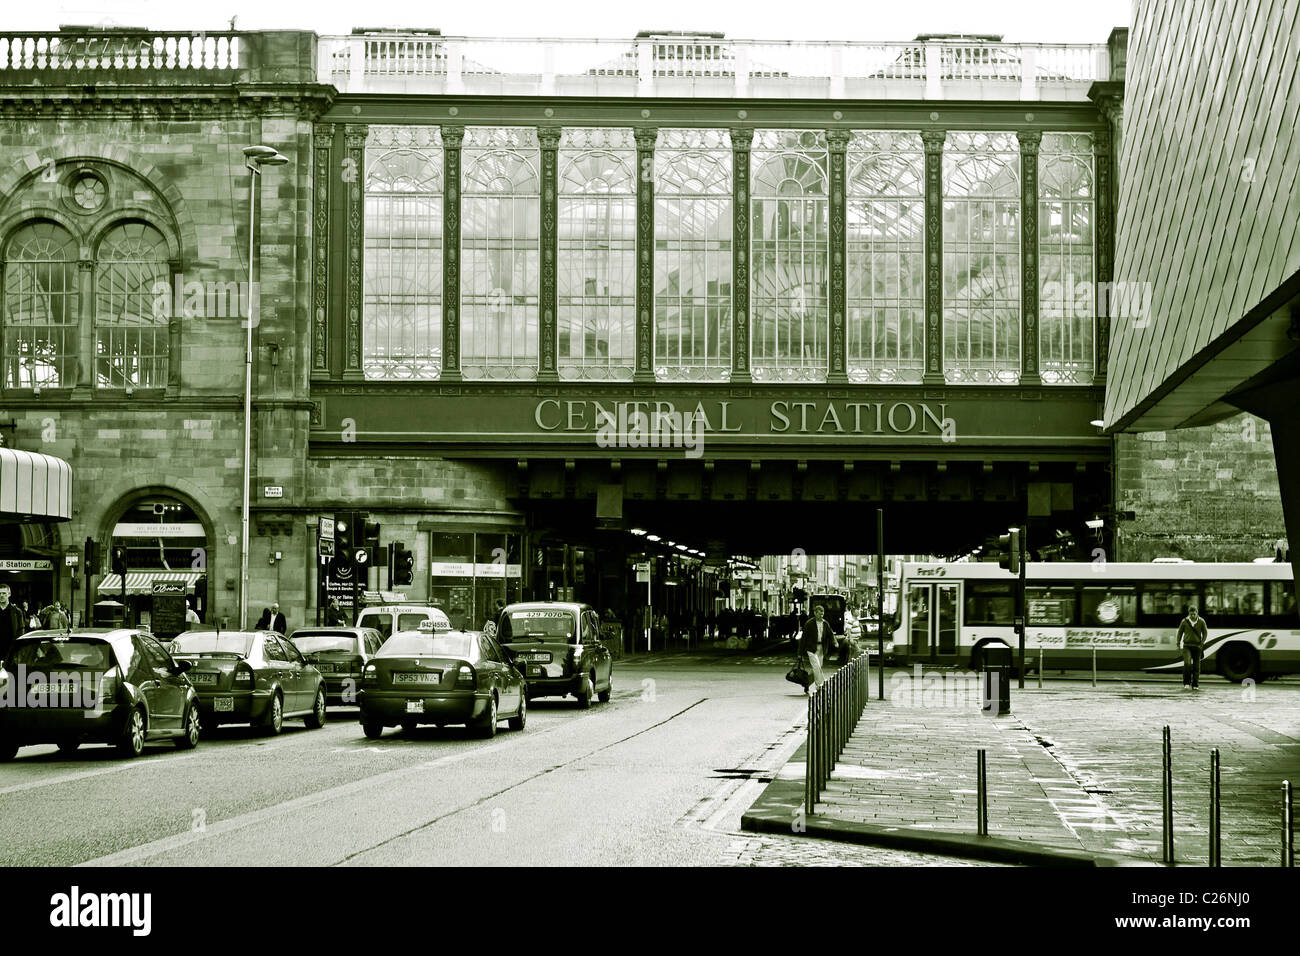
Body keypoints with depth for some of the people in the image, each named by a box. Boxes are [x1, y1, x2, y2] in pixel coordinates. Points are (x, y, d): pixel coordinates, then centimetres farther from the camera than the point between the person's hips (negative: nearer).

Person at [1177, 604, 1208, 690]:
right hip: (1187, 646, -1)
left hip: (1197, 646, 1)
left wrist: (1202, 643, -8)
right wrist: (1178, 643, 5)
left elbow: (1204, 633, 5)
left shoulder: (1201, 621, -3)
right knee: (1187, 663, -18)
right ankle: (1186, 683, -8)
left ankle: (1195, 685, 10)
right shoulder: (1185, 621, -3)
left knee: (1196, 666, 1)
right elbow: (1180, 632, 9)